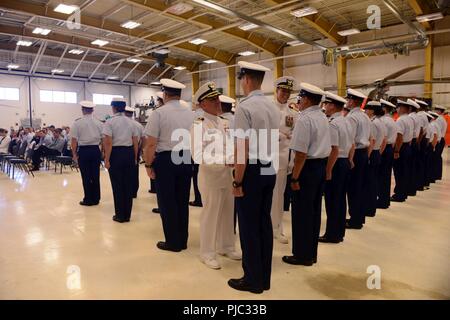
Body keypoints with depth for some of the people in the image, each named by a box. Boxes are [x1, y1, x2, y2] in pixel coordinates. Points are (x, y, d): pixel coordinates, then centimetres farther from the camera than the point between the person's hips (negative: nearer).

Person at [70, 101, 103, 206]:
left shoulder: (77, 123, -5)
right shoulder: (99, 123, 2)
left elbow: (74, 140, -7)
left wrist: (74, 154, 2)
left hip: (83, 151, -2)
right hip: (96, 150, 3)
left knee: (86, 176, 4)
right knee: (95, 175, 8)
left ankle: (88, 200, 11)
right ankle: (96, 199, 15)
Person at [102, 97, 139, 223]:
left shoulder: (110, 122, -6)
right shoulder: (131, 122, 9)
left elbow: (108, 143, -13)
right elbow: (135, 143, 8)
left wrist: (107, 160, -8)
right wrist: (135, 158, 16)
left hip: (116, 154, -4)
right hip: (129, 153, 4)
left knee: (117, 185, 4)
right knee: (128, 184, 10)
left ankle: (120, 215, 12)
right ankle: (127, 215, 19)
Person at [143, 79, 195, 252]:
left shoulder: (159, 113, -9)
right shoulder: (191, 114, 5)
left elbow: (151, 143, -12)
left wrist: (148, 164, -3)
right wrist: (188, 158, 15)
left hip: (166, 160, -5)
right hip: (186, 160, 5)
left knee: (167, 202, 6)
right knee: (182, 201, 14)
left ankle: (173, 242, 16)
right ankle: (182, 240, 24)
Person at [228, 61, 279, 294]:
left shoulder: (245, 107, -13)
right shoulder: (273, 107, 10)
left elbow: (242, 147, -19)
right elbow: (275, 142, 10)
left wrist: (238, 181, -14)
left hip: (252, 171, -8)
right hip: (270, 171, 8)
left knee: (249, 226, 4)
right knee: (264, 223, 15)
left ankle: (253, 280, 17)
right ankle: (264, 277, 28)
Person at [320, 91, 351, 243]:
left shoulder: (332, 123, -16)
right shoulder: (345, 121, 13)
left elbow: (334, 150, -22)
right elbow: (351, 145, 15)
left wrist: (328, 171, -20)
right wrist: (347, 160, 19)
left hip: (336, 164, -9)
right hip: (346, 162, 9)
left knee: (332, 200, 0)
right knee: (340, 198, 15)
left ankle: (332, 235, 10)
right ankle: (339, 232, 25)